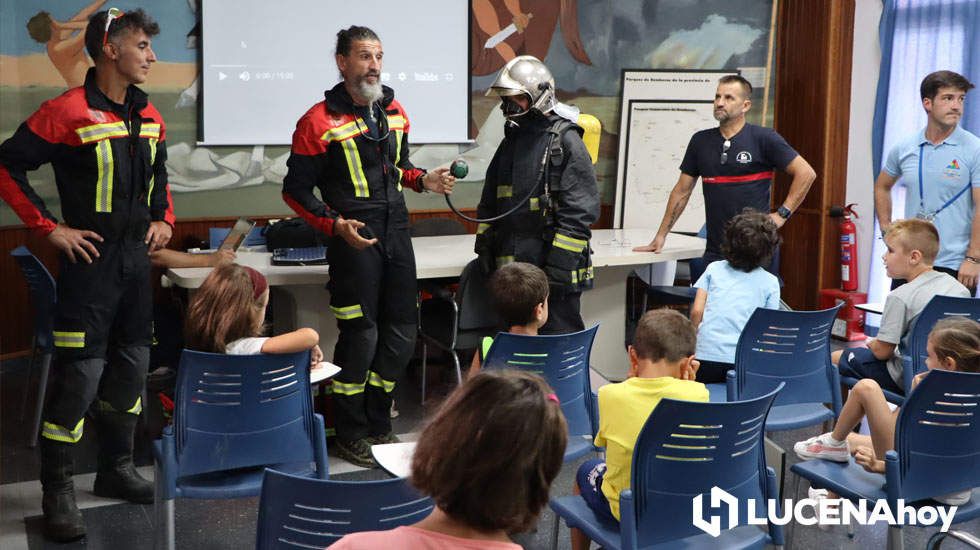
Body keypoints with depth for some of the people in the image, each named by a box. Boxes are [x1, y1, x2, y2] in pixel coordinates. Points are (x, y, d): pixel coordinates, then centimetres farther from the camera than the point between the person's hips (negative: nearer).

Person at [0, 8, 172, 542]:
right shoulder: (68, 112, -14)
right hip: (91, 259, -7)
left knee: (131, 366, 14)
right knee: (80, 374, -6)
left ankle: (116, 468, 30)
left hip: (138, 259, 7)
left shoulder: (148, 116, 9)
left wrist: (163, 219, 12)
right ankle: (58, 493, 8)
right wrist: (50, 228, -13)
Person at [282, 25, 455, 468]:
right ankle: (350, 435, 14)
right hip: (355, 239, -6)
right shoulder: (319, 121, -9)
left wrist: (423, 180, 3)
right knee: (360, 336, -3)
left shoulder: (394, 112, 10)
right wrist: (335, 224, -18)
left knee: (401, 333, 10)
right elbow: (295, 189, -6)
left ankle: (378, 424, 26)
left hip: (396, 233, 7)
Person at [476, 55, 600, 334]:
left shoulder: (565, 140, -9)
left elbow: (580, 209, -15)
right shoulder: (511, 140, 15)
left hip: (552, 268, -8)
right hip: (511, 264, 8)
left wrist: (561, 260, -18)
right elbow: (489, 201, 23)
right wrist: (484, 244, 15)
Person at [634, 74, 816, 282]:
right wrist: (661, 236, 15)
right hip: (715, 252, 4)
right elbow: (682, 191, 17)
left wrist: (783, 214, -6)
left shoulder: (764, 138, -2)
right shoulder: (701, 141, 11)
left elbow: (806, 173, -1)